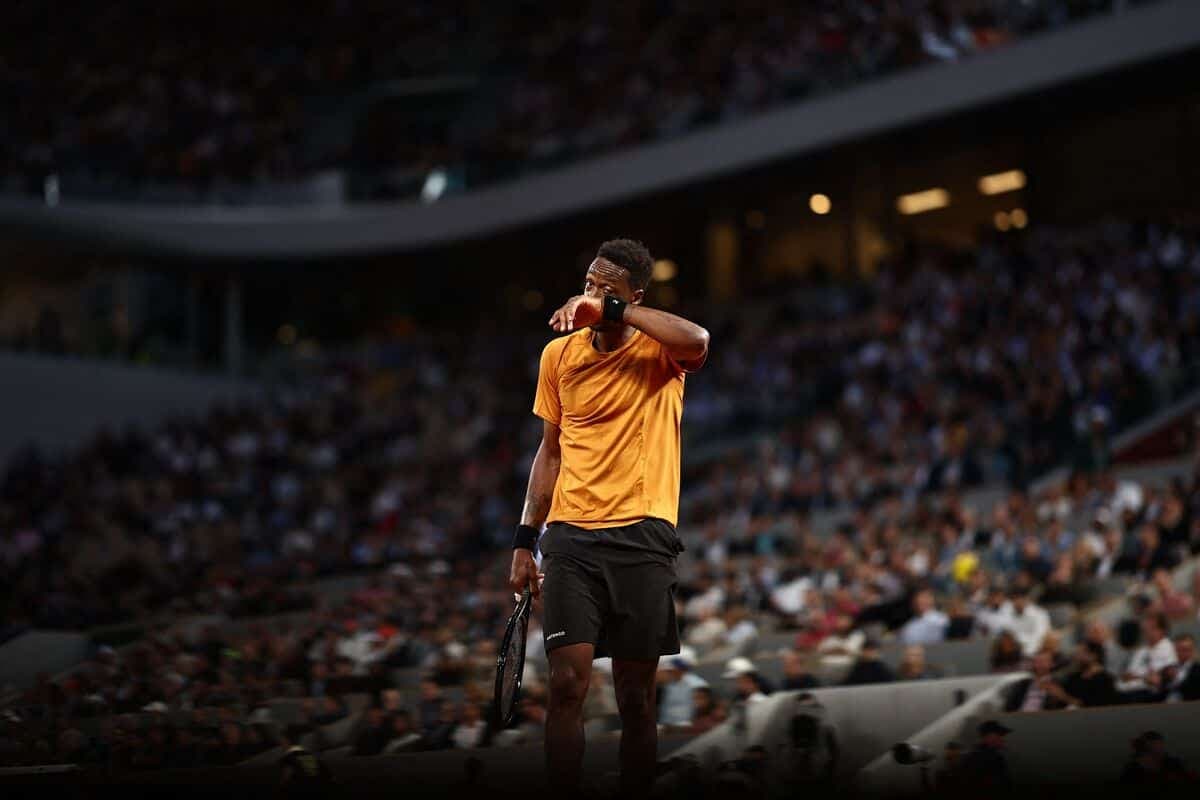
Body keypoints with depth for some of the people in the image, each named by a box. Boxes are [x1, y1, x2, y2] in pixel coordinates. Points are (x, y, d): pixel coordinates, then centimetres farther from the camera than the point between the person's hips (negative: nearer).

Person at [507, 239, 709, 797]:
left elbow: (697, 341, -26)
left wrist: (612, 308, -23)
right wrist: (525, 541, 15)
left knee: (635, 698, 2)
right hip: (570, 538, 2)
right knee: (567, 683, -11)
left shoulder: (658, 350, 0)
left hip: (642, 540, -2)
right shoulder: (559, 354, 12)